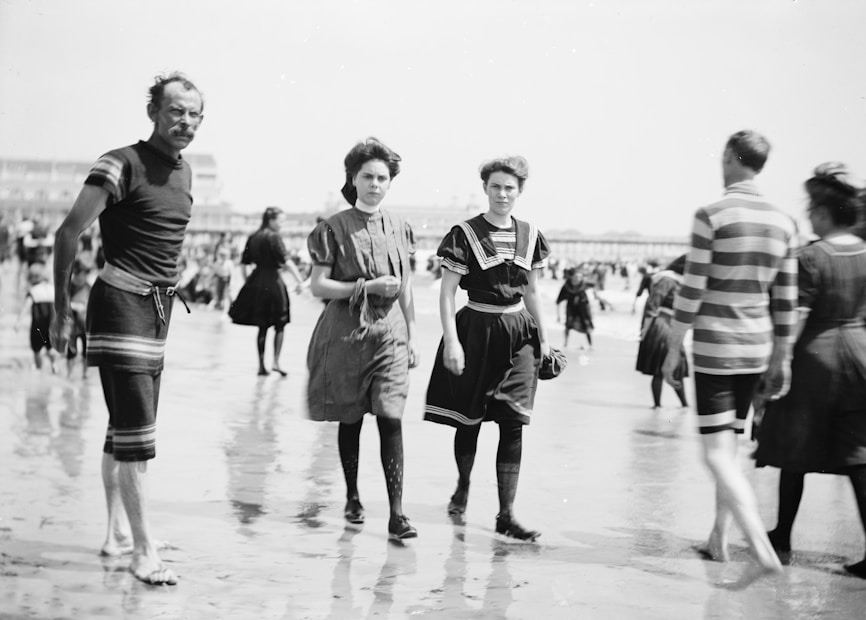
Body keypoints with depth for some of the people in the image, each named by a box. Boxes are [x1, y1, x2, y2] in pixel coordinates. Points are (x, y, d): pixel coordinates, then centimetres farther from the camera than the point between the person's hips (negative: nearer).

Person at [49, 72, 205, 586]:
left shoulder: (185, 172, 12)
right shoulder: (122, 165, -12)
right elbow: (69, 232, -14)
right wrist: (62, 309, -11)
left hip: (159, 309, 8)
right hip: (121, 302, -8)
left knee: (124, 428, 15)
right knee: (136, 433, -11)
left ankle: (118, 533, 25)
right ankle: (143, 553, -8)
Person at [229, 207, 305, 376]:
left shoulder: (252, 238, 8)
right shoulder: (274, 237, -10)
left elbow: (243, 264, 10)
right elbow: (286, 262, -17)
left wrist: (247, 282, 19)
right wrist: (300, 281, -18)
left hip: (256, 282, 6)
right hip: (273, 282, -6)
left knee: (262, 326, 11)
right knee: (279, 325, 6)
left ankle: (261, 366, 11)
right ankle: (276, 362, -1)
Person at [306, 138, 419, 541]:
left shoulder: (399, 229, 9)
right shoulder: (334, 228, -2)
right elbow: (318, 286, -6)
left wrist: (412, 336, 13)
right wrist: (368, 286, -15)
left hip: (389, 332, 2)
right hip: (346, 332, -2)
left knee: (391, 419, -9)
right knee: (350, 420, 8)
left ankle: (397, 514, -11)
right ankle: (352, 497, 28)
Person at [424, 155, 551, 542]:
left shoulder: (529, 236, 6)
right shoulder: (464, 235, -6)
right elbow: (447, 293, -7)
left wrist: (543, 338, 15)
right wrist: (451, 341, -15)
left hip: (518, 332, 3)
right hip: (476, 329, -3)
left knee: (512, 423, -5)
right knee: (470, 418, 8)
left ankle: (506, 515, -4)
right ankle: (463, 487, 36)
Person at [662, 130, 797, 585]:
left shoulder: (711, 216, -11)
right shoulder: (783, 223, 5)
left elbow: (691, 291, -11)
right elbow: (786, 301, 8)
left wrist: (672, 350, -4)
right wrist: (781, 359, 15)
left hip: (713, 347, -6)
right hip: (756, 349, 6)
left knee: (718, 452, -6)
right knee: (728, 444, 19)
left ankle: (763, 551, -19)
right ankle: (718, 539, 28)